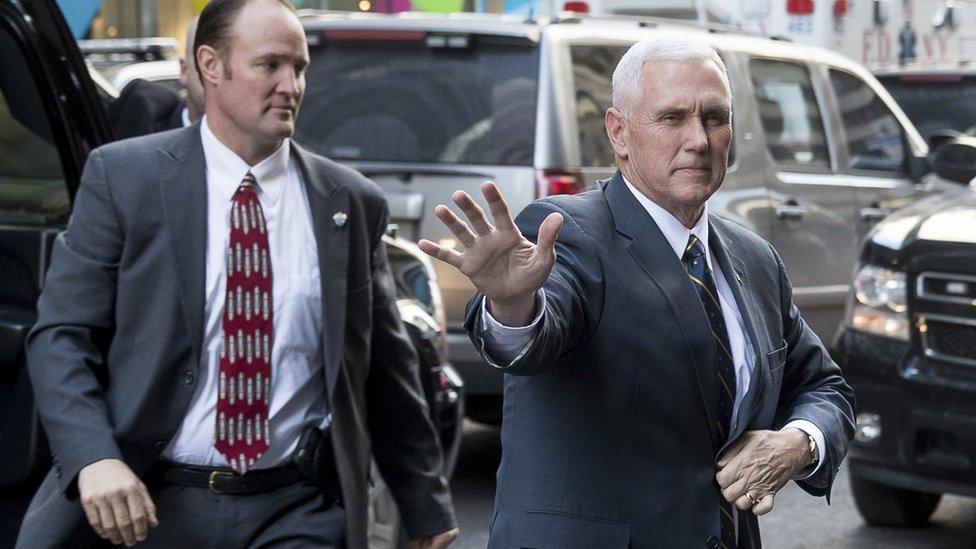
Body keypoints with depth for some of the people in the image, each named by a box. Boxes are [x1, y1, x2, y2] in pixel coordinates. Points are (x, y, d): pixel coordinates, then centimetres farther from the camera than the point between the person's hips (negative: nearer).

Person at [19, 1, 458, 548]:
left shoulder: (352, 201, 6)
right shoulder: (122, 175, 0)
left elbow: (387, 371, 13)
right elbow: (62, 335, -3)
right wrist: (95, 458, -19)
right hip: (145, 504, -1)